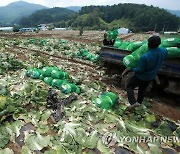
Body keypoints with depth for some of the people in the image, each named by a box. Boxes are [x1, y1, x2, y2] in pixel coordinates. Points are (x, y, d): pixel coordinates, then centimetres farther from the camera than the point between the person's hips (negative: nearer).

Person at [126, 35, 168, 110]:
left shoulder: (144, 56, -36)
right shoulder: (163, 51, -17)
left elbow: (140, 70, -25)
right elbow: (165, 57, 9)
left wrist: (132, 69, -8)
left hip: (141, 76, -6)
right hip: (151, 76, 7)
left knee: (130, 87, 11)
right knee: (142, 89, 27)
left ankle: (133, 102, -4)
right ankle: (139, 102, 45)